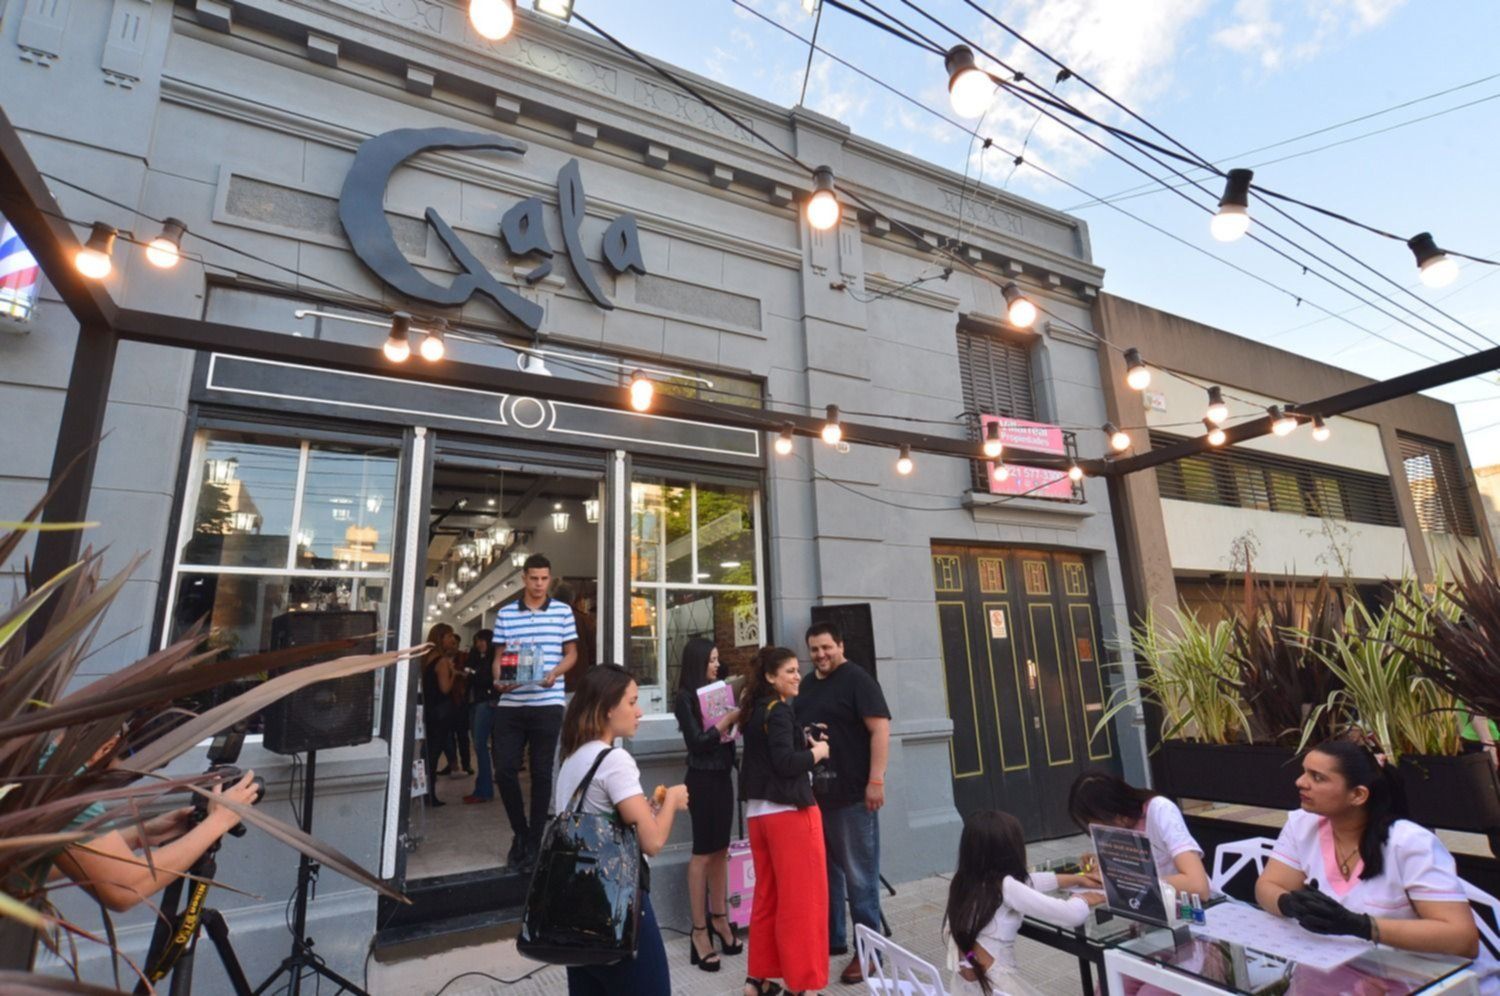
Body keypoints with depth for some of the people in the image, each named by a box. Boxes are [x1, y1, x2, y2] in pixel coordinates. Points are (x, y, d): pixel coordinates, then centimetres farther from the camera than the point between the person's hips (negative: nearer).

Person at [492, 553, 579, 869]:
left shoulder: (563, 611, 3)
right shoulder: (505, 614, 6)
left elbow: (571, 654, 6)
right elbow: (499, 656, 11)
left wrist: (555, 673, -13)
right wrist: (499, 680, -9)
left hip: (548, 704, -1)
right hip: (510, 705, 2)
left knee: (541, 773, 6)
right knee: (506, 772, 3)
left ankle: (534, 840, 23)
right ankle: (520, 833, 26)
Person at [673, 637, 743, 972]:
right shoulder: (685, 697, -10)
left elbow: (727, 734, 8)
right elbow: (697, 742, -15)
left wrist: (737, 719, -9)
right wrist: (728, 719, -16)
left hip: (723, 776, 6)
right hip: (702, 779, -6)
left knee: (721, 849, 14)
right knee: (703, 853, 2)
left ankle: (719, 918, 27)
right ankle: (700, 929, 14)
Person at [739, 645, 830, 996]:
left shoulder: (755, 710, 11)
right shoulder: (778, 710, -15)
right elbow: (786, 763, -22)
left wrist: (803, 741, 7)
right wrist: (817, 752, -7)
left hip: (758, 812, 9)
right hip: (789, 811, -9)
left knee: (768, 896, 18)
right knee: (801, 899, 3)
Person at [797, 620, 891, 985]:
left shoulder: (857, 679, -10)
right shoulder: (806, 685, 12)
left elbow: (880, 729, -16)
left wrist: (876, 781, -21)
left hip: (852, 795, -7)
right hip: (815, 794, 7)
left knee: (859, 875, 4)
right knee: (824, 871, 18)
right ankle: (831, 938, 33)